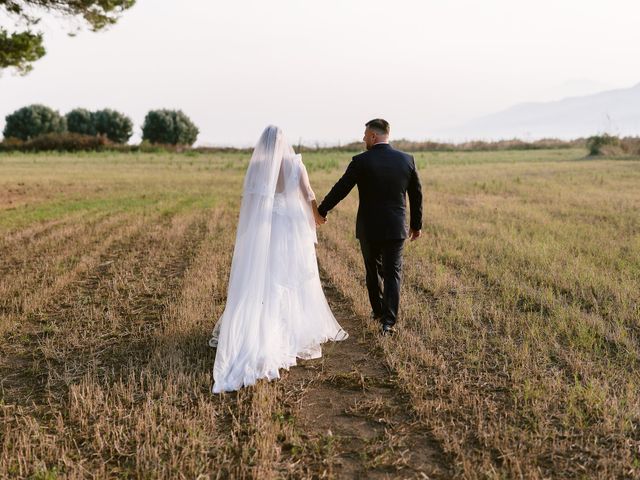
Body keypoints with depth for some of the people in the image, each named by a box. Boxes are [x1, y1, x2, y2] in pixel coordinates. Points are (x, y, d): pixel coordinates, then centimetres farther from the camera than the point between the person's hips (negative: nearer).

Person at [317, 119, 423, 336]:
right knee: (393, 273, 6)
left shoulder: (361, 161, -12)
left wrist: (321, 211, 6)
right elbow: (416, 195, 6)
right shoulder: (407, 160, -1)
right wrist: (416, 224, 17)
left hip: (368, 228, -1)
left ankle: (378, 310, 34)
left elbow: (340, 189, -8)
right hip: (396, 228, 2)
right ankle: (388, 321, -4)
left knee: (373, 270, 18)